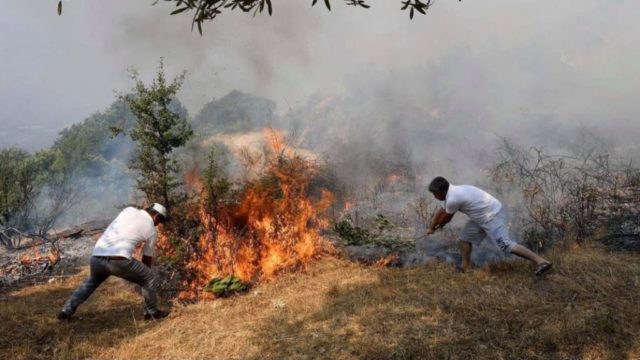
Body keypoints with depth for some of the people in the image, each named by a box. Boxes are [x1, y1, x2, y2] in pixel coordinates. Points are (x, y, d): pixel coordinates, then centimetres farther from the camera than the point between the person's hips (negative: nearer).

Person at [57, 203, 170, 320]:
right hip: (118, 260, -5)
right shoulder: (151, 230, 12)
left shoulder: (129, 210, 20)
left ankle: (66, 311, 35)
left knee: (91, 282, 35)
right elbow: (147, 258, 22)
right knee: (150, 279, 14)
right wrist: (141, 275, 39)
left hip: (97, 256, 6)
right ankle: (152, 312, 22)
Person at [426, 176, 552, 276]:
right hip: (483, 217, 11)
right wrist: (431, 228, 28)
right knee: (465, 237, 14)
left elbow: (446, 218, -4)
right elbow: (440, 212, 21)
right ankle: (466, 268, 18)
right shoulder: (453, 192, 8)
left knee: (505, 245, -16)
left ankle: (541, 261, -14)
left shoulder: (452, 199, -23)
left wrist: (436, 227, 16)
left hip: (493, 216, -10)